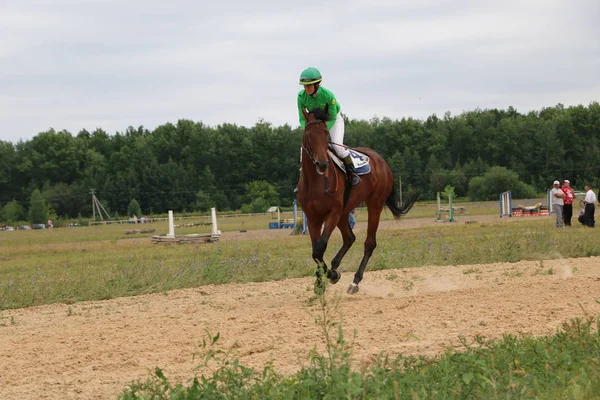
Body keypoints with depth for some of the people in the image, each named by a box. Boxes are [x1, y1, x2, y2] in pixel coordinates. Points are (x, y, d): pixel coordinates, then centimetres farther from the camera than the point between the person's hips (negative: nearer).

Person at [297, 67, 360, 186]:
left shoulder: (328, 95, -35)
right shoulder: (301, 97, -23)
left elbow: (332, 118, -26)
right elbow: (302, 119, -16)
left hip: (334, 119, -4)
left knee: (337, 145, -23)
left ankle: (353, 173, -7)